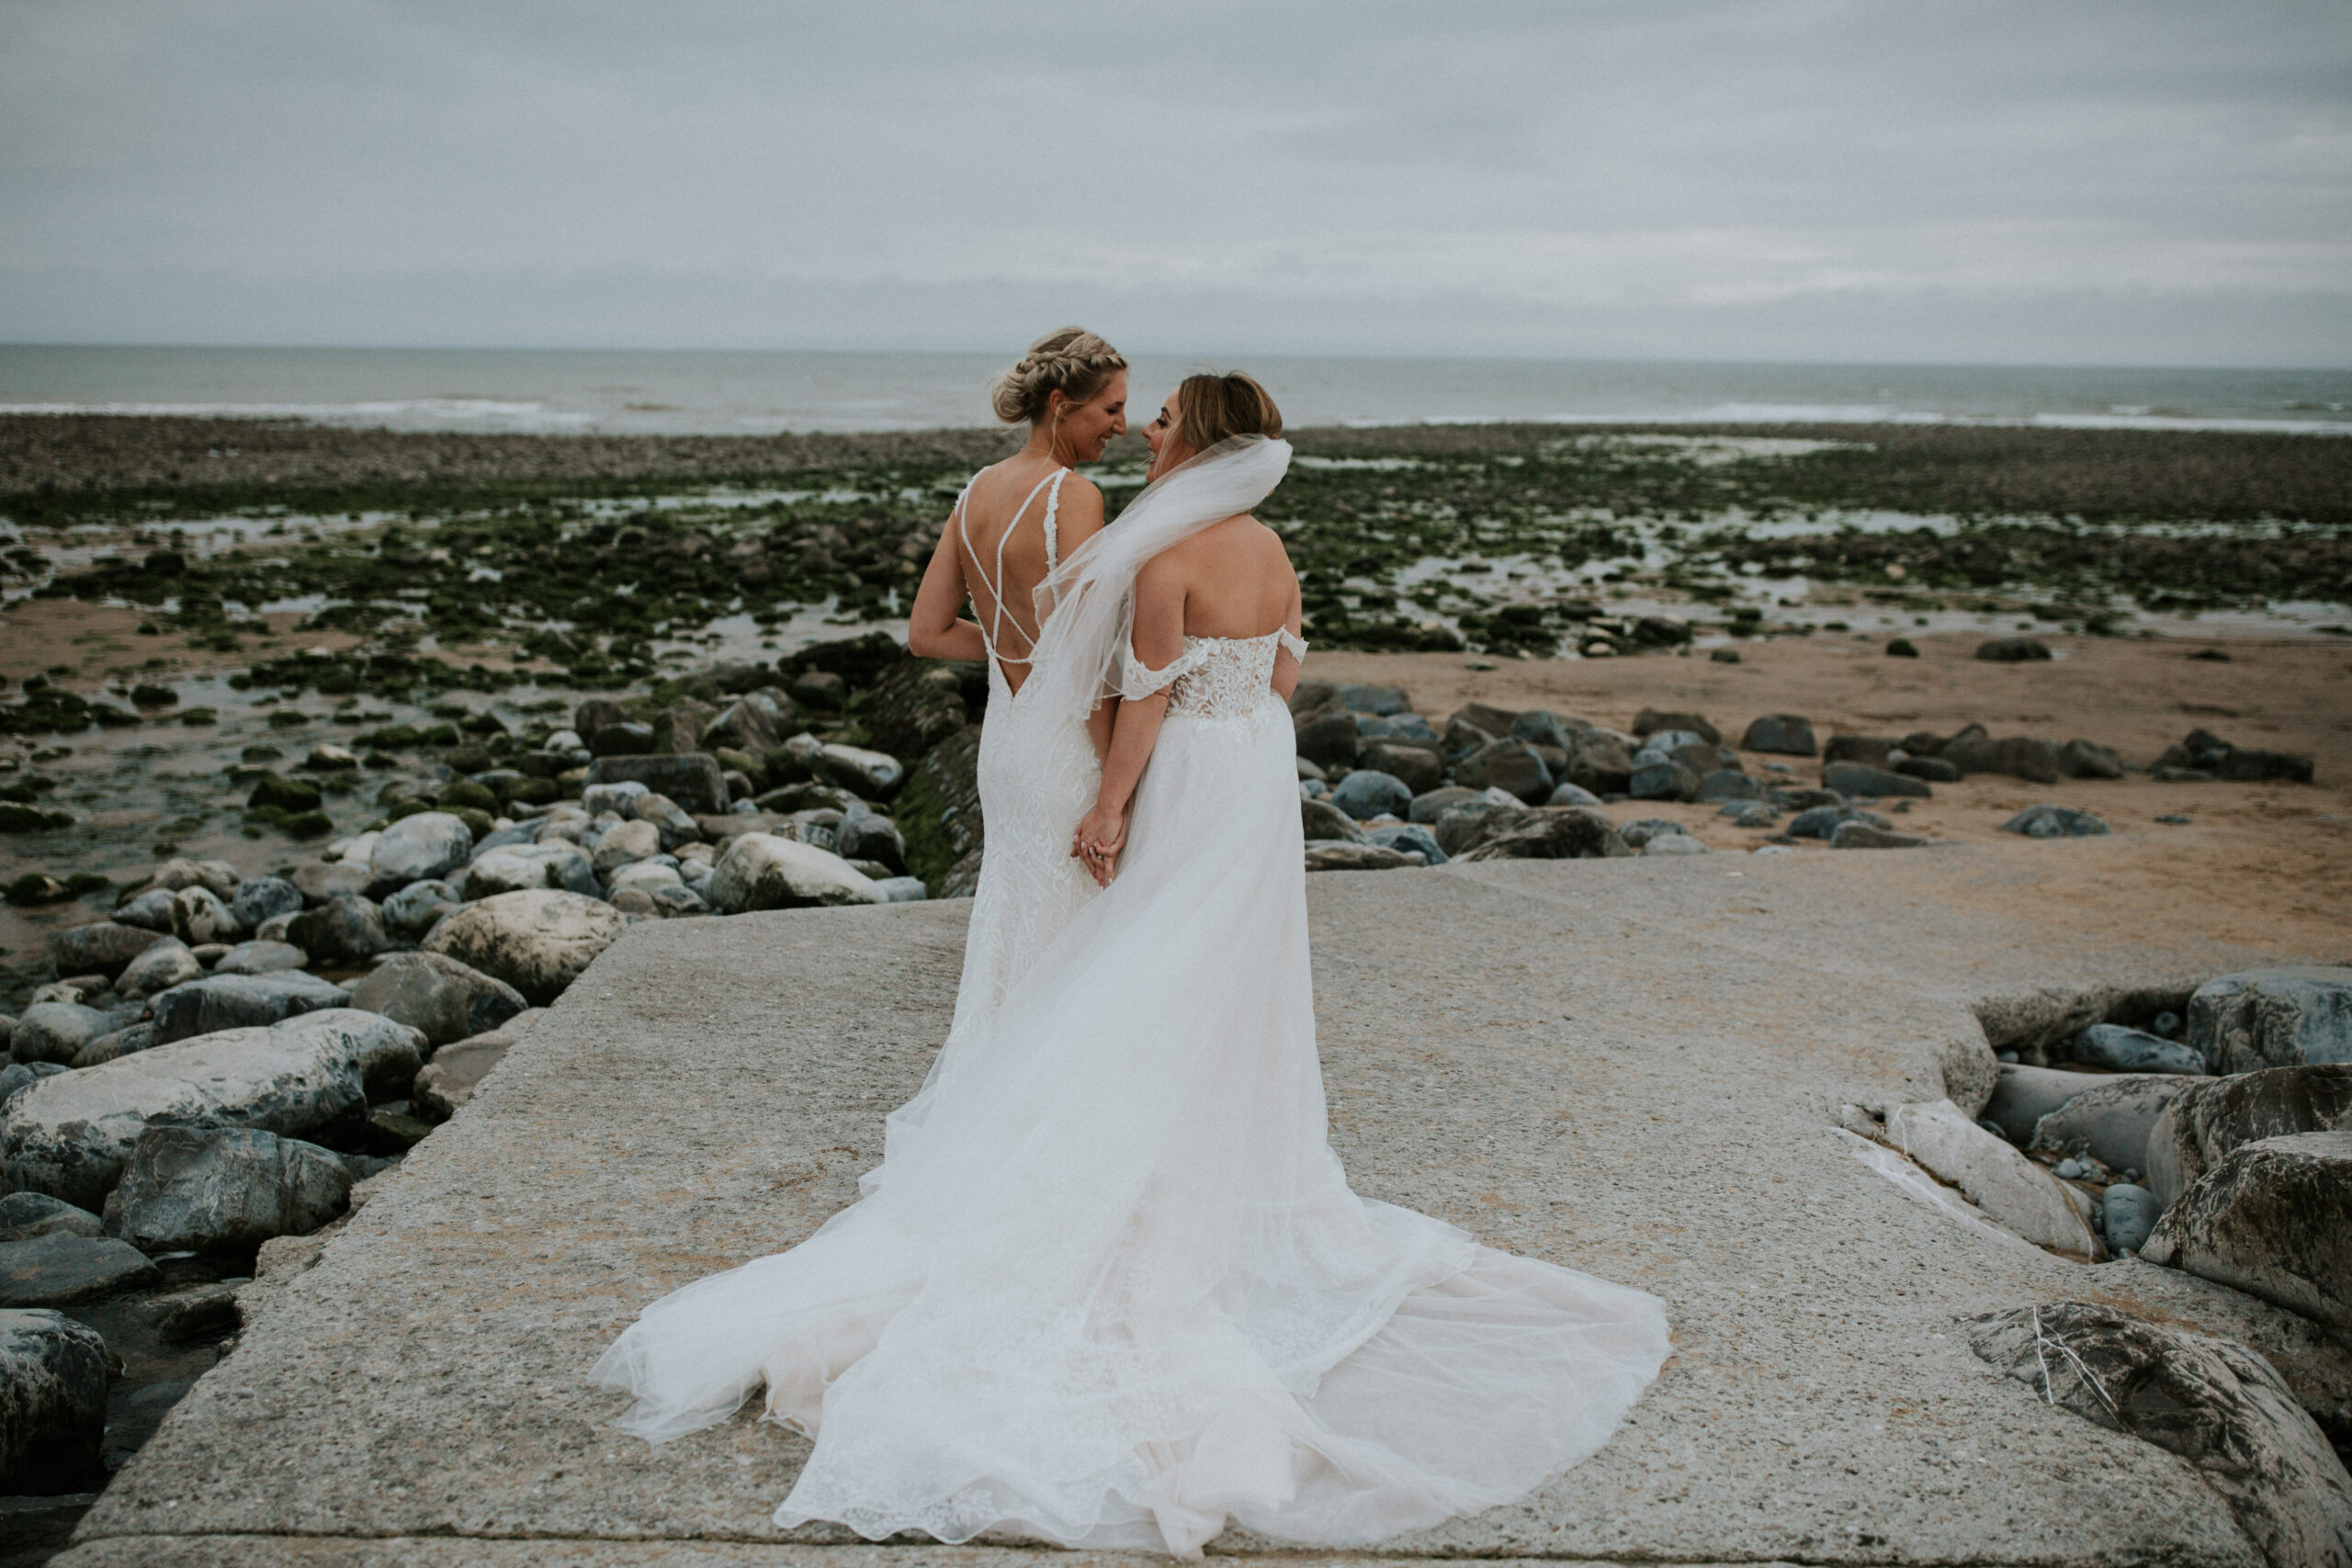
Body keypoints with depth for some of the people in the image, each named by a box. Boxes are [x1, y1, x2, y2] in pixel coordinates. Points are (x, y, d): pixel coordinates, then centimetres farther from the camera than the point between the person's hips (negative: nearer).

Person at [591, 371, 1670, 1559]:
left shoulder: (1167, 555, -20)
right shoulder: (1270, 549, 5)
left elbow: (1150, 696, -18)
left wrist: (1109, 807, -10)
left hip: (1193, 790, -8)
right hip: (1263, 778, 8)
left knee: (1161, 994, 1)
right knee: (1241, 987, 17)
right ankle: (1248, 1171, 27)